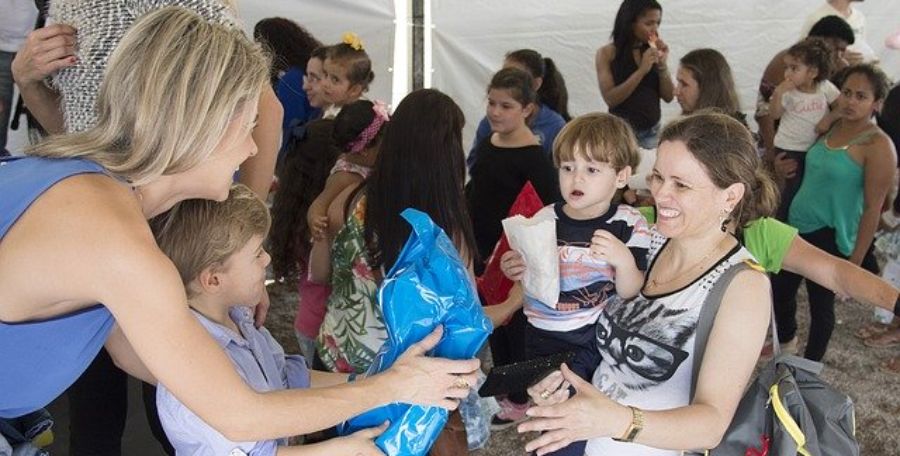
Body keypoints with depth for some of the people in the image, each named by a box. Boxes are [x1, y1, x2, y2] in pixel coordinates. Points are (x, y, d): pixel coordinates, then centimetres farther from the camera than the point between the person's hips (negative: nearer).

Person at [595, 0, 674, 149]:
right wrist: (641, 71, -20)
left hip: (652, 131, 4)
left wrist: (662, 64, -10)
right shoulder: (607, 53, -6)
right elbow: (610, 99, -15)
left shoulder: (654, 52, 5)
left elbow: (668, 97, 3)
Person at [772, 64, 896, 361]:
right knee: (779, 289, 21)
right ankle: (786, 341, 49)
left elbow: (872, 209, -16)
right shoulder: (831, 128, 4)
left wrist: (856, 261, -16)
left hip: (830, 238, -7)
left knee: (821, 303, 8)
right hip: (797, 226, 7)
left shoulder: (878, 146, -17)